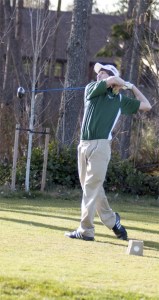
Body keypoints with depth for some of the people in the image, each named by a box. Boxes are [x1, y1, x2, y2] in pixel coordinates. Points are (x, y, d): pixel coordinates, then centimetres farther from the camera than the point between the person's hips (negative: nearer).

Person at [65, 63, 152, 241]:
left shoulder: (121, 100, 14)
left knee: (91, 188, -8)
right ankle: (111, 220, 20)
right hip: (84, 145, 3)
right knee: (92, 187, 7)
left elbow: (146, 106, 19)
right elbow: (112, 81, -5)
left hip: (101, 145, -3)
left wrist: (132, 87, 20)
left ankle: (86, 230, -8)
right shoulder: (92, 89, 13)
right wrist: (125, 84, 12)